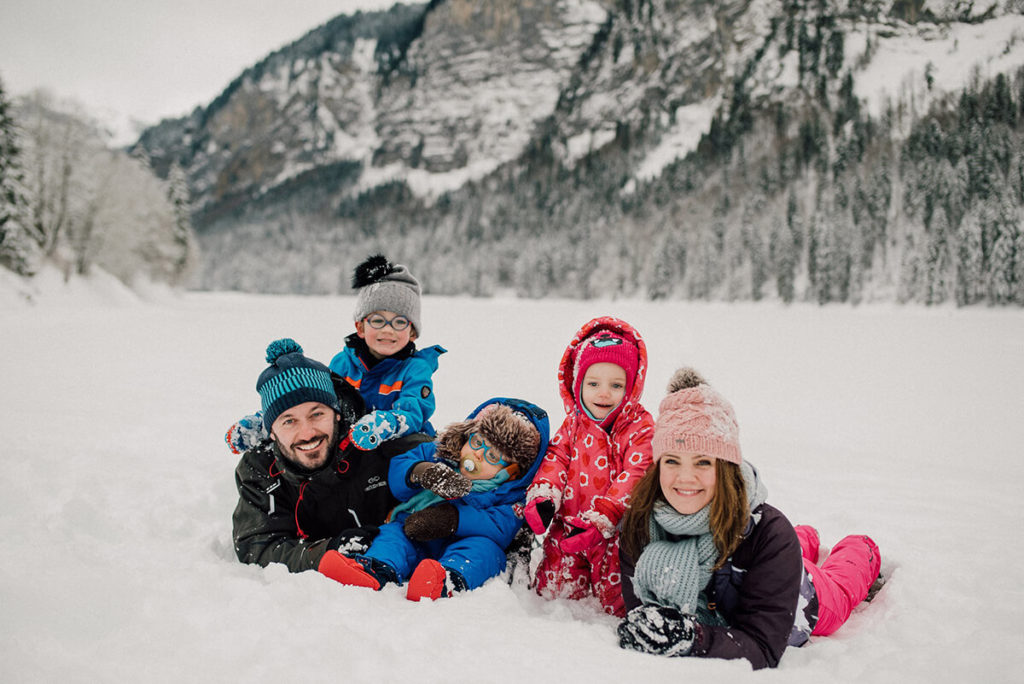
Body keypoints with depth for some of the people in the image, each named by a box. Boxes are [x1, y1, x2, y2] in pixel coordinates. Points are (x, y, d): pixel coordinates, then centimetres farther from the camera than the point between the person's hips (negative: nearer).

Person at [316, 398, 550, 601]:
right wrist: (419, 472, -18)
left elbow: (501, 528, -17)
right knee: (392, 532, -21)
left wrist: (453, 519, -28)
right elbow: (397, 468, 6)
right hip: (415, 545, 4)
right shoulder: (439, 454, 11)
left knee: (484, 547, -32)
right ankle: (378, 570, -55)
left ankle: (451, 581, -65)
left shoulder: (510, 495, 0)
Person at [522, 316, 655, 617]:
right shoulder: (574, 423, 7)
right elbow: (556, 459, 5)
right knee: (551, 588, 3)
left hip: (614, 529, -4)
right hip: (568, 524, 4)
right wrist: (542, 497, -16)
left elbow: (633, 479, -16)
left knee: (616, 593, -10)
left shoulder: (641, 427, -8)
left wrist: (599, 520, -25)